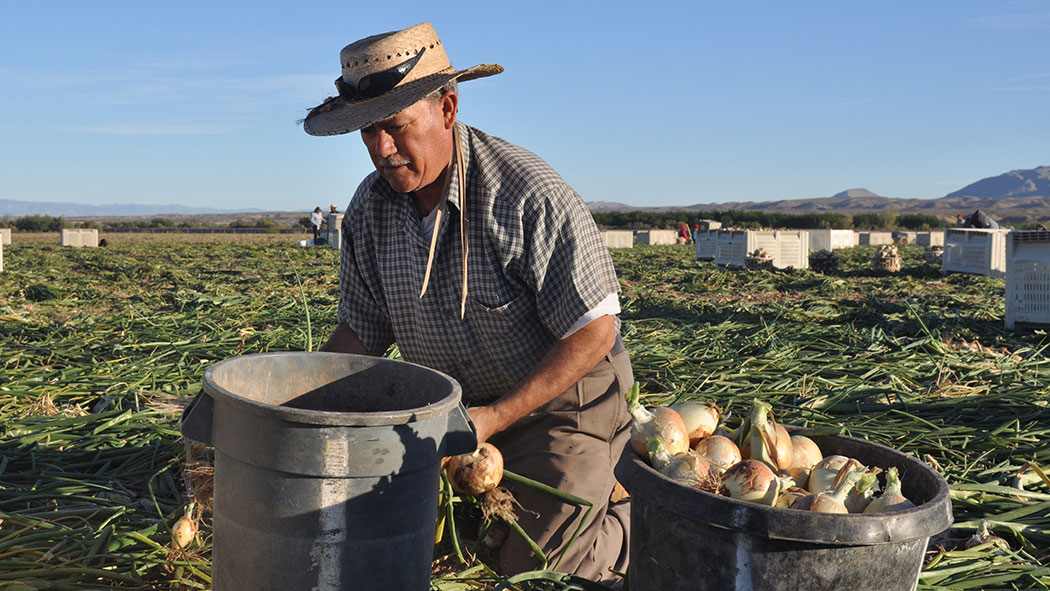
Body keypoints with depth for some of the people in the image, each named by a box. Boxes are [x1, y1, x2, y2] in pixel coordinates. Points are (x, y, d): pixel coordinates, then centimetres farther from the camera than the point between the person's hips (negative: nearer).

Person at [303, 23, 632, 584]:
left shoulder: (527, 194, -25)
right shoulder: (369, 208, -6)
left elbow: (594, 330, -21)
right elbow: (360, 330, 5)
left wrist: (494, 418, -25)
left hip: (558, 399, -5)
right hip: (447, 405, 6)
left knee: (529, 562, -15)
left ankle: (628, 518, 15)